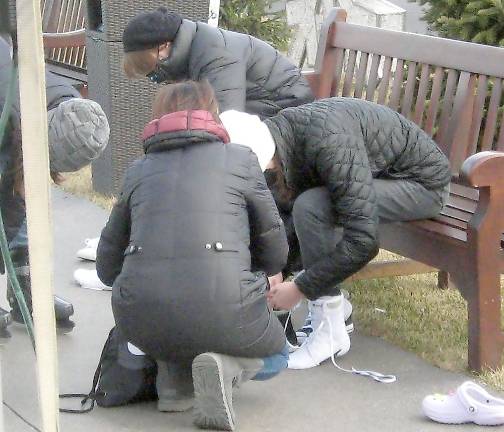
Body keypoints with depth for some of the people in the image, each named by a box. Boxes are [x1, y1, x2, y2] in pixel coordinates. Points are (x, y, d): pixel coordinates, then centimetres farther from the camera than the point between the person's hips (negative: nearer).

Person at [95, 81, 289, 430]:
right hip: (222, 310, -3)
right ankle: (227, 367, -5)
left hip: (139, 320, 4)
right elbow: (275, 253, 15)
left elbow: (107, 267, 22)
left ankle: (174, 375, 10)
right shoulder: (240, 159, 12)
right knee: (275, 356, 26)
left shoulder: (138, 171, 18)